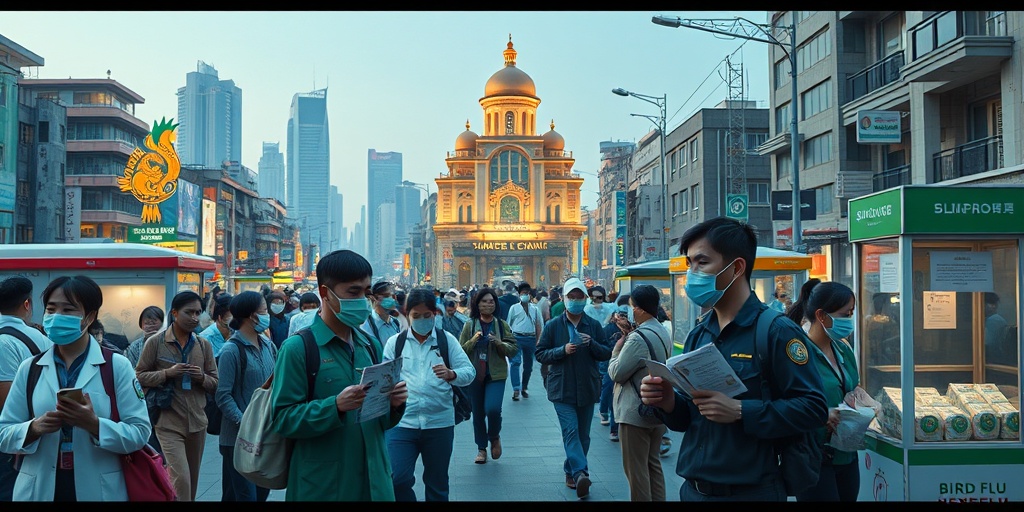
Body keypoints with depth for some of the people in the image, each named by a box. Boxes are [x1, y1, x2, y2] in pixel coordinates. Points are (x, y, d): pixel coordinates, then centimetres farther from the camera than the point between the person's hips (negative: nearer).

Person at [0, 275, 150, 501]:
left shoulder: (117, 366, -5)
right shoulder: (29, 368, 3)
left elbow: (139, 432, -9)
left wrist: (94, 424, -23)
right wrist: (34, 427, -16)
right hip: (39, 490, 2)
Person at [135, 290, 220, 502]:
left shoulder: (204, 345, 4)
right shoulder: (155, 342, -5)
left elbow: (215, 384, 8)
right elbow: (139, 376, -3)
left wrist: (202, 377, -14)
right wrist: (167, 373, -17)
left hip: (197, 422, 4)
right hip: (168, 423, -4)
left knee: (192, 481, 16)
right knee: (180, 479, -14)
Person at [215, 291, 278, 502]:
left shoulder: (269, 346, 6)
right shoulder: (232, 350, -13)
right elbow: (223, 397, -15)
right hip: (239, 437, -6)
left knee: (263, 490, 15)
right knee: (245, 495, 0)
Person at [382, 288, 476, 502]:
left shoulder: (447, 339, 6)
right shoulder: (394, 342, 7)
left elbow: (469, 372, 1)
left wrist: (451, 374, -19)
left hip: (439, 423, 1)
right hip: (400, 421, 0)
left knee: (437, 483, 11)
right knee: (397, 479, -11)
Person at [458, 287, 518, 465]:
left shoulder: (502, 325, 3)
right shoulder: (469, 325, 3)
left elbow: (514, 349, 1)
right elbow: (461, 350, 2)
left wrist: (499, 343, -16)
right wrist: (473, 340, -15)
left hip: (496, 375, -1)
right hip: (475, 375, 1)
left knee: (493, 409, -17)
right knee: (478, 413, 7)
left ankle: (495, 437, 13)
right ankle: (481, 448, 22)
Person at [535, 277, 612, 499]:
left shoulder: (594, 326, 5)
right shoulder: (553, 326, 1)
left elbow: (607, 353, 5)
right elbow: (540, 353, 0)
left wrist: (592, 343, -15)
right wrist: (563, 350, -16)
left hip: (587, 388, 3)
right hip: (562, 388, -3)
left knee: (583, 435, 10)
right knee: (571, 431, -16)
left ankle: (571, 472, 25)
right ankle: (581, 473, -24)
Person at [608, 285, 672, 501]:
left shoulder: (638, 338, -22)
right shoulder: (663, 333, 9)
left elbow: (617, 373, -18)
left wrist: (616, 351, -2)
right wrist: (626, 342, 7)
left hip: (636, 413, -9)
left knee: (636, 468, 0)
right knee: (653, 464, 17)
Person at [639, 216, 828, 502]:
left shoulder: (777, 331, -12)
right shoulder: (697, 336, 8)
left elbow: (813, 408, -19)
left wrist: (740, 411, -26)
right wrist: (668, 402, -9)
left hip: (750, 492, -6)